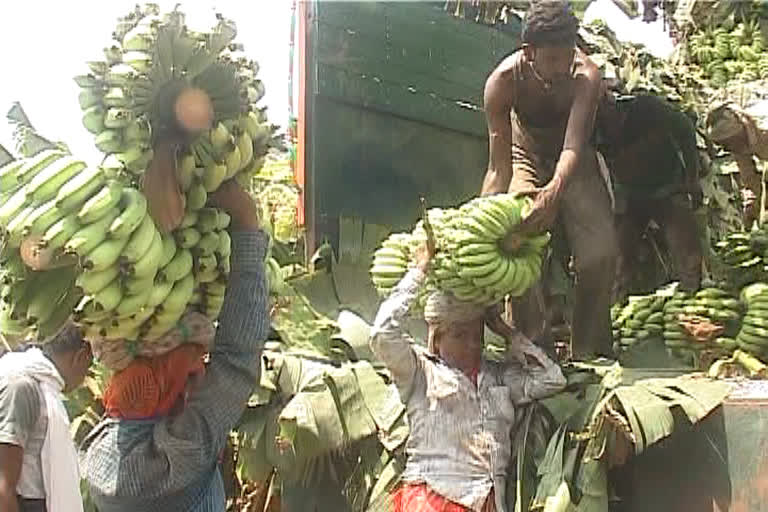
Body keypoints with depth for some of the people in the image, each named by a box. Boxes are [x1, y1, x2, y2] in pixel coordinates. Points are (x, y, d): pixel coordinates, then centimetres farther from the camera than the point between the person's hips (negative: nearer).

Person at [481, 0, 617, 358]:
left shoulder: (585, 76, -33)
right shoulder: (502, 81, -31)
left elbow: (573, 146, -46)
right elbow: (499, 168, -31)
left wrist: (554, 192, -67)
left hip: (572, 164, 0)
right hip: (525, 157, 0)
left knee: (600, 251, -15)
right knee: (517, 246, -21)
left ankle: (590, 354, 1)